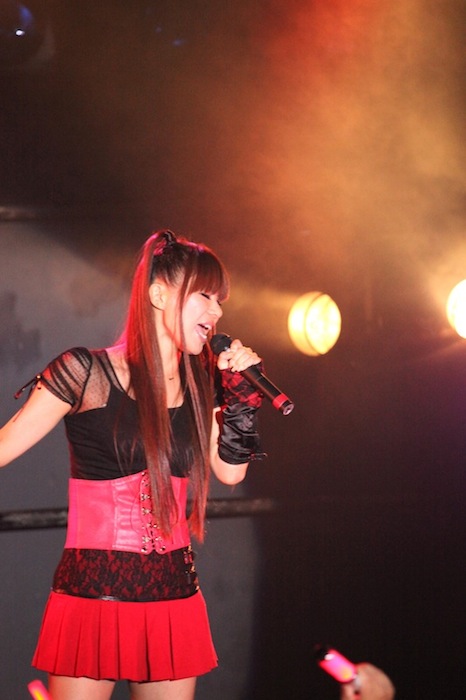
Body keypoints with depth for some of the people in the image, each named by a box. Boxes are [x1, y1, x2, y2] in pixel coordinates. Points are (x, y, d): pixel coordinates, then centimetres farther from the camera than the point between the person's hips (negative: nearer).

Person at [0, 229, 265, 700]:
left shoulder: (200, 385, 10)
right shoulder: (87, 373, -6)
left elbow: (231, 471, 6)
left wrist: (242, 391, -1)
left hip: (174, 595, 5)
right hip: (92, 593, -5)